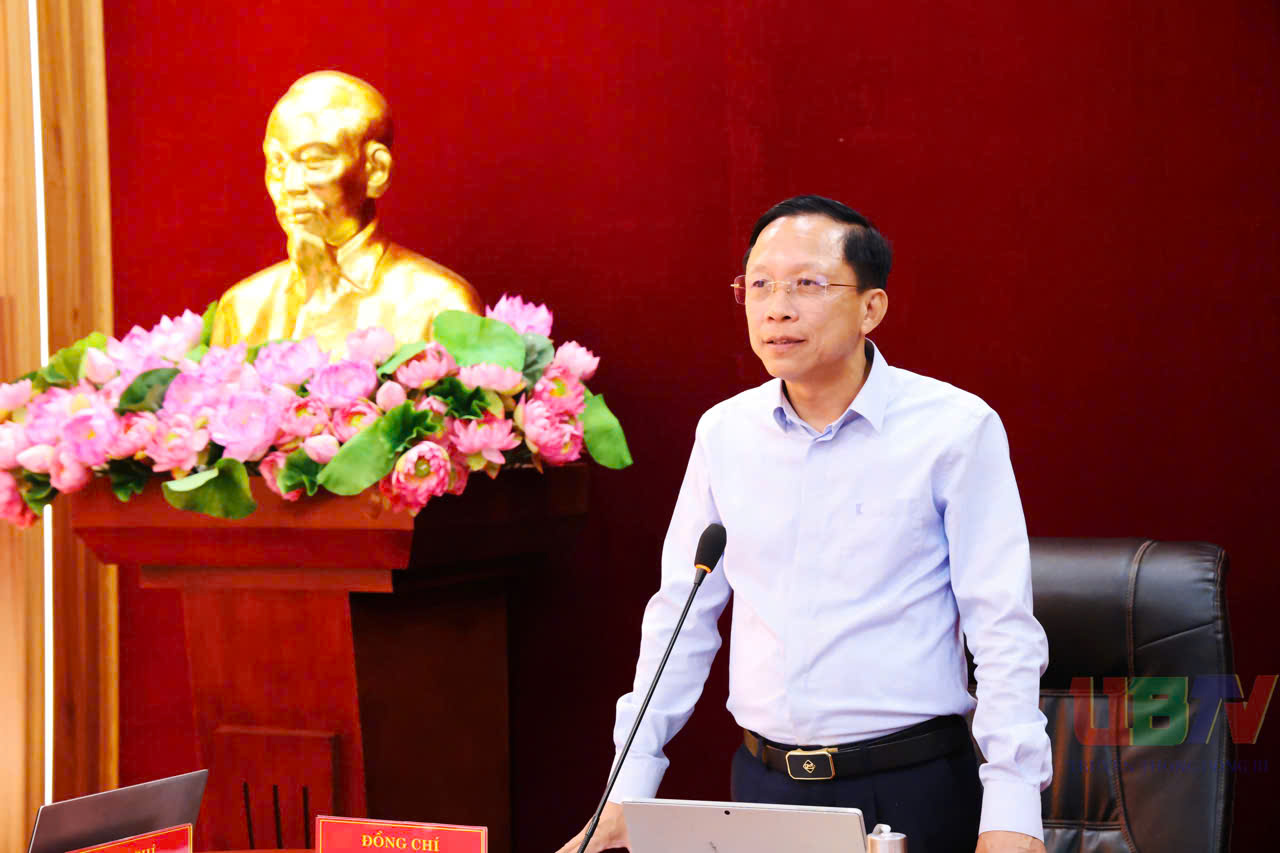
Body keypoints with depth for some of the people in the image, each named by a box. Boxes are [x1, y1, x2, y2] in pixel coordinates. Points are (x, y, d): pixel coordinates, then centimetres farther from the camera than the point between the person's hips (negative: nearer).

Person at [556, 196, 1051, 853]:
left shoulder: (956, 429, -7)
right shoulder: (724, 432, 6)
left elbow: (1003, 631, -10)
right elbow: (682, 616, 11)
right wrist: (628, 791, 6)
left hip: (912, 791, -4)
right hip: (763, 781, 4)